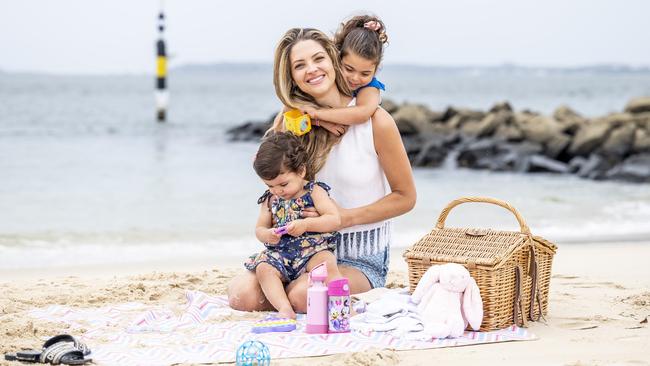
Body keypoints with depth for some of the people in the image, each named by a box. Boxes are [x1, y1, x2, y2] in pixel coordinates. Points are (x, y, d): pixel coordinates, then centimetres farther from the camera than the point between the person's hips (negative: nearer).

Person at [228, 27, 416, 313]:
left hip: (362, 258, -4)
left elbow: (405, 197, -4)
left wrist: (345, 217, -15)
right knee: (242, 294, -19)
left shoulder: (376, 121, -11)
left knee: (303, 296, -31)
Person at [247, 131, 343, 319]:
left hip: (313, 250, -4)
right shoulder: (270, 200, 11)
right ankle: (285, 308, -39)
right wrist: (266, 235, -12)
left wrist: (305, 224, -22)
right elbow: (259, 228, 14)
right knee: (263, 269, -26)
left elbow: (335, 219, -10)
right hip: (280, 255, 4)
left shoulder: (314, 192, -1)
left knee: (327, 263, -34)